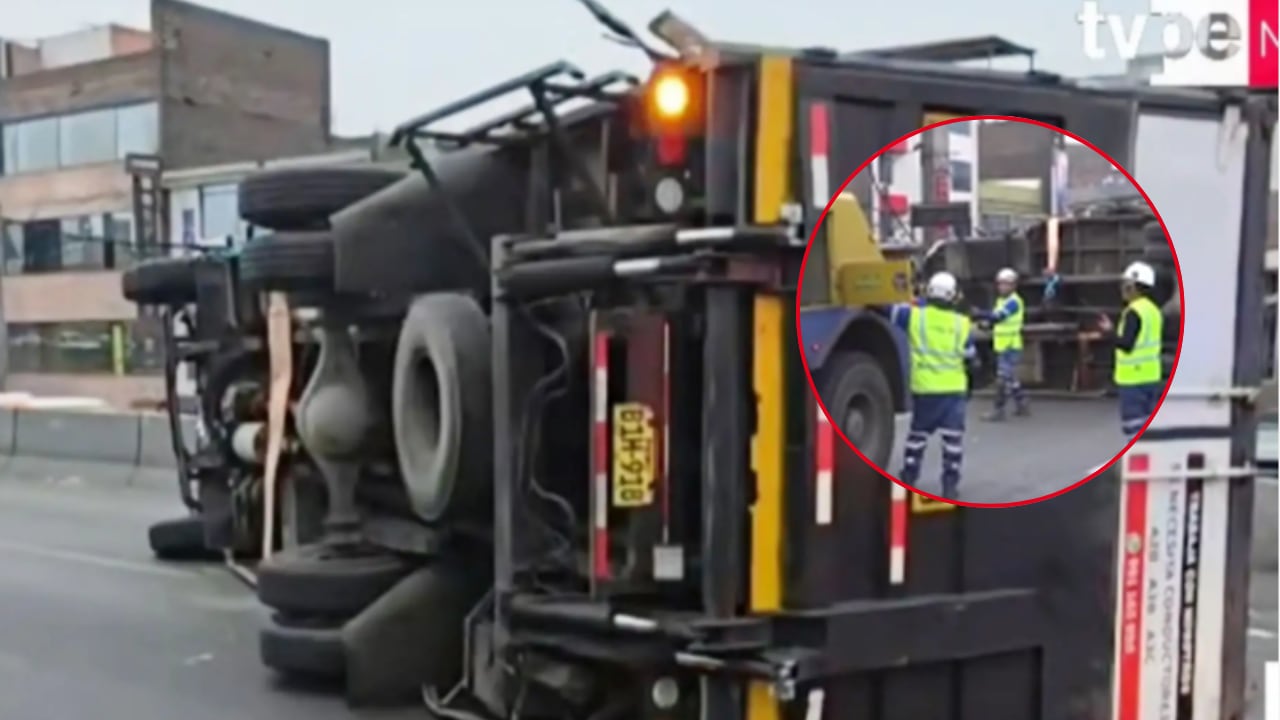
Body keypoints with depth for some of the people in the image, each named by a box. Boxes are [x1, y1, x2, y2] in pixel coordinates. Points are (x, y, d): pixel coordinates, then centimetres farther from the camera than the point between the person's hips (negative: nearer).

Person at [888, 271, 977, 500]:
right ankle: (950, 484, 3)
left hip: (924, 388, 1)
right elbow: (970, 356, 8)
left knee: (918, 433, 15)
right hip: (954, 389, -1)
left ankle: (908, 478, 20)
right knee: (953, 437, 4)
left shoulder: (914, 315, -5)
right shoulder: (963, 324, 0)